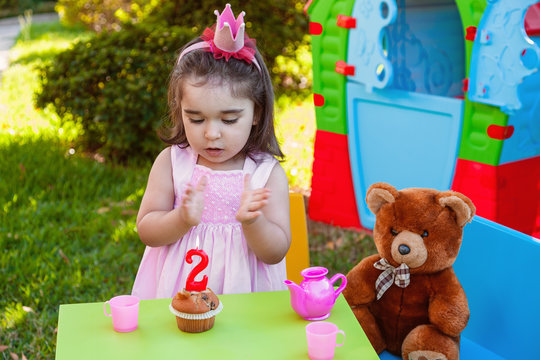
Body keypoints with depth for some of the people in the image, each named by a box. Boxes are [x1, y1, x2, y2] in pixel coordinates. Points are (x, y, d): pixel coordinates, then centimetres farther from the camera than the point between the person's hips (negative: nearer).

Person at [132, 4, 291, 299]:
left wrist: (252, 221, -24)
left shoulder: (268, 174, -6)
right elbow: (146, 230, -2)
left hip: (245, 294, -1)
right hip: (176, 292, 2)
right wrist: (183, 219, -20)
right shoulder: (171, 162, -3)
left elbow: (276, 252, -7)